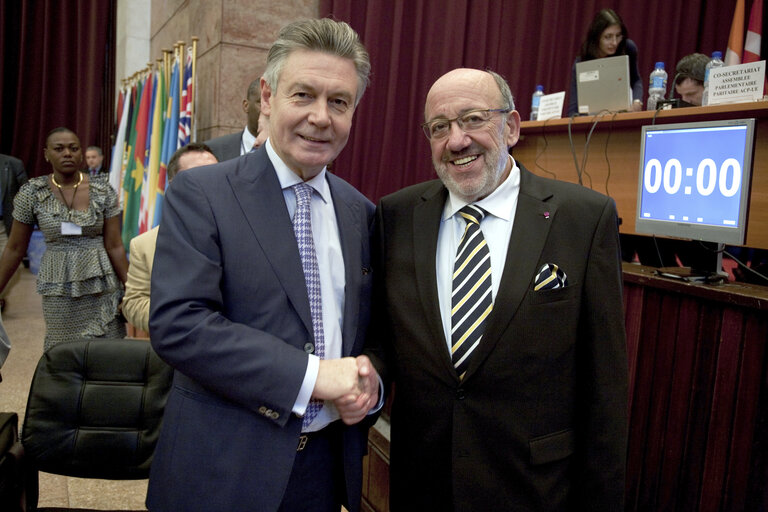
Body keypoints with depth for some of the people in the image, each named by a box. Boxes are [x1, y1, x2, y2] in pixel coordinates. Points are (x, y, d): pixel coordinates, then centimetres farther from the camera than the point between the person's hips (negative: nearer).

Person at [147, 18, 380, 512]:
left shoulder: (361, 212, 6)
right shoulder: (200, 193, -10)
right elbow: (176, 323, -19)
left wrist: (371, 382, -8)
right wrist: (312, 375, -22)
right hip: (224, 471, -4)